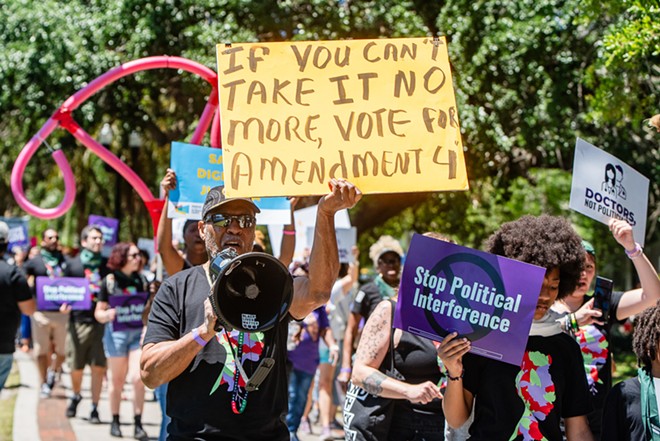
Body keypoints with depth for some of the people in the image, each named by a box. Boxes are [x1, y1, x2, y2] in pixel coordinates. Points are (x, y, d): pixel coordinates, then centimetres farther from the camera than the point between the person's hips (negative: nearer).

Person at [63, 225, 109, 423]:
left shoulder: (108, 265, 9)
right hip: (79, 320, 0)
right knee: (76, 367, 6)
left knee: (98, 367, -3)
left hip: (102, 321, 0)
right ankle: (75, 396, 35)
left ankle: (94, 408, 7)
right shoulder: (73, 265, 6)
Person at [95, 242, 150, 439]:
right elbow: (98, 312, 2)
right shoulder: (109, 281, 0)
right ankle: (115, 421, 19)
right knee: (117, 380, 6)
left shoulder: (141, 281, 10)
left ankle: (138, 423, -1)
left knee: (138, 378, -8)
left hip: (138, 333, 2)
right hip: (116, 332, -2)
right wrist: (107, 315, -20)